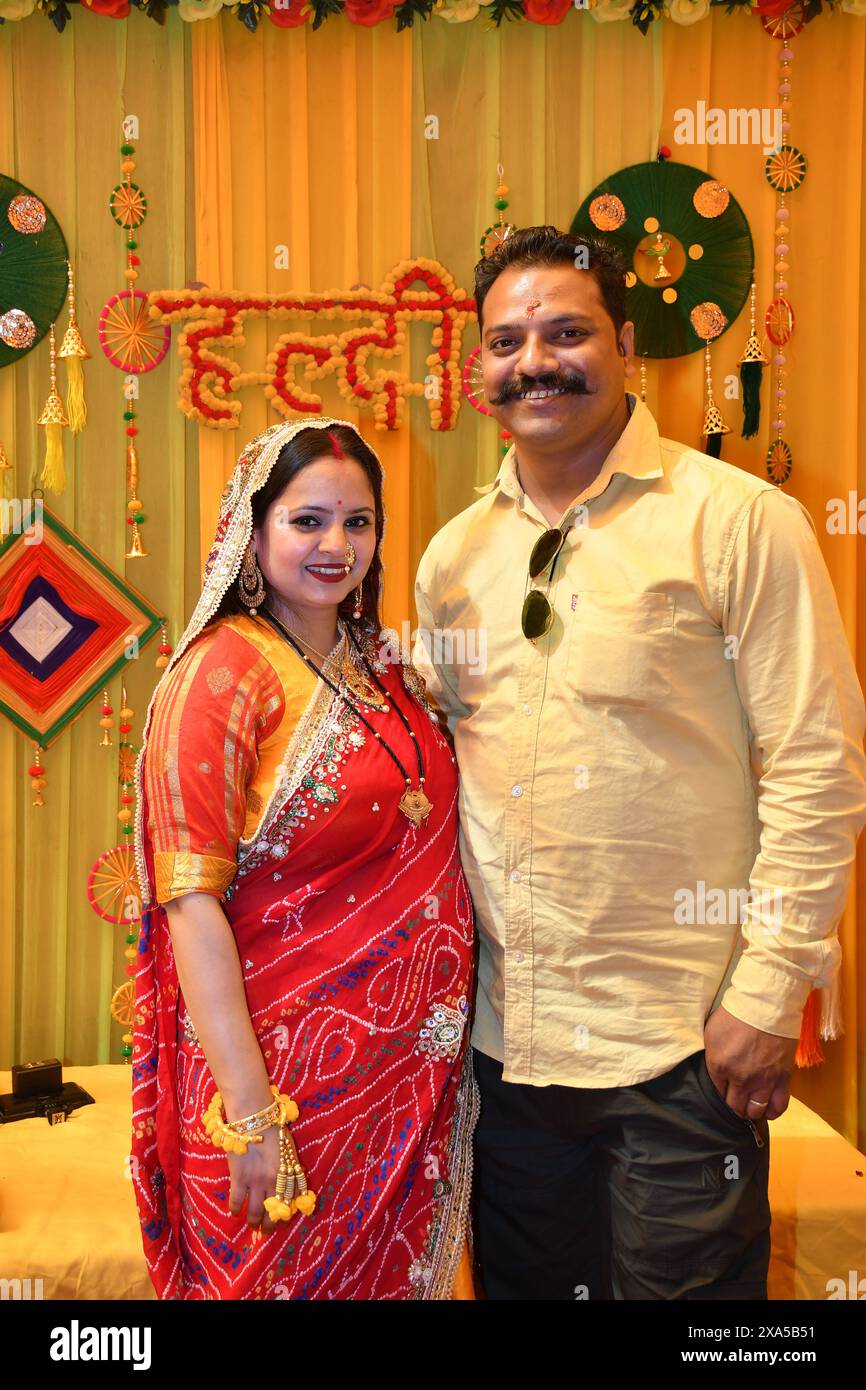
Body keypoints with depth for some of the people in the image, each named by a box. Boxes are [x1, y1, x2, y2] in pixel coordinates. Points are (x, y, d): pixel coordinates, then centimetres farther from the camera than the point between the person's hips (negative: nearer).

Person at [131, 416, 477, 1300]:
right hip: (289, 1059, -6)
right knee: (292, 1276, 12)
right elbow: (191, 903, -18)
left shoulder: (383, 664, 6)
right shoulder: (221, 674, -14)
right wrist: (250, 1115, -21)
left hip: (414, 1057, 6)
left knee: (397, 1273, 21)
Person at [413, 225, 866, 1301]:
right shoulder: (453, 555, 6)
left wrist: (770, 993, -13)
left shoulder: (741, 521, -10)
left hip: (683, 1046, -5)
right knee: (524, 1282, 21)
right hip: (505, 1037, 5)